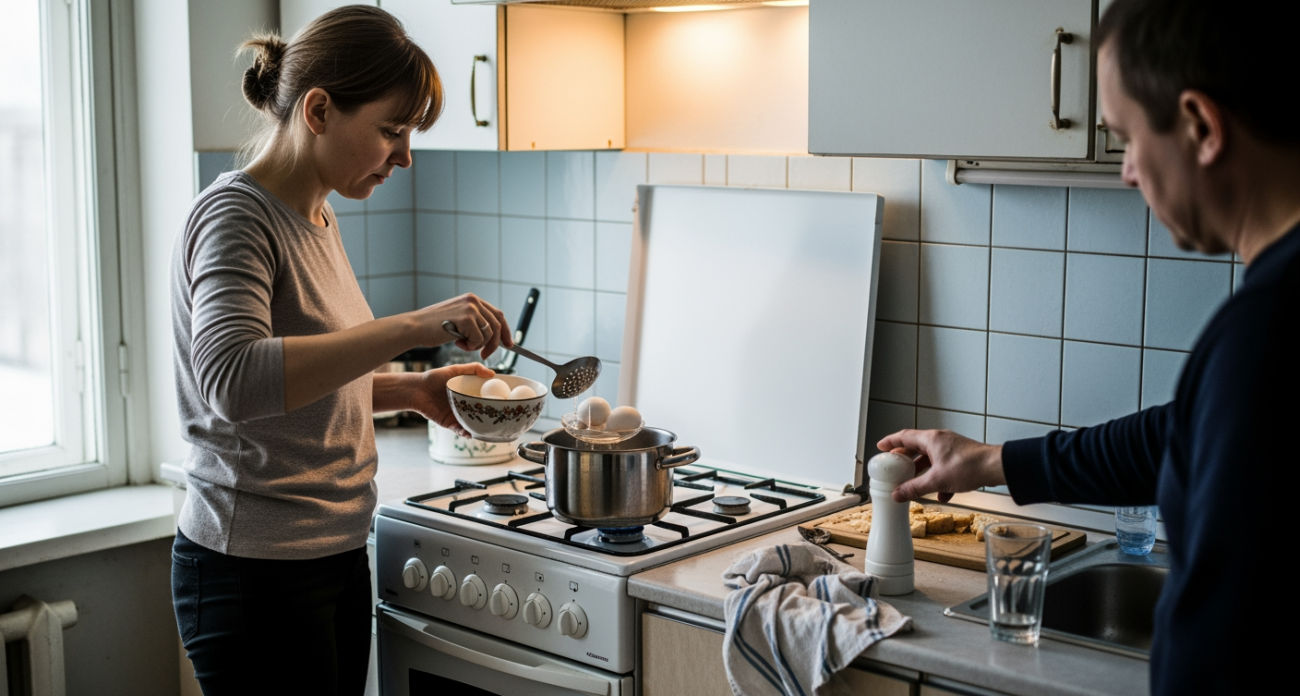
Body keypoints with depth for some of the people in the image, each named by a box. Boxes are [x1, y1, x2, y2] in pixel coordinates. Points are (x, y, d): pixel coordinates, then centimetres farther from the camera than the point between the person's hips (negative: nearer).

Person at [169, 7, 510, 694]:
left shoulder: (314, 218, 11)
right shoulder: (235, 215, -16)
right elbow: (233, 382, -34)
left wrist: (409, 390, 5)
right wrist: (414, 326, -37)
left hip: (337, 554, 9)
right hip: (255, 569, -8)